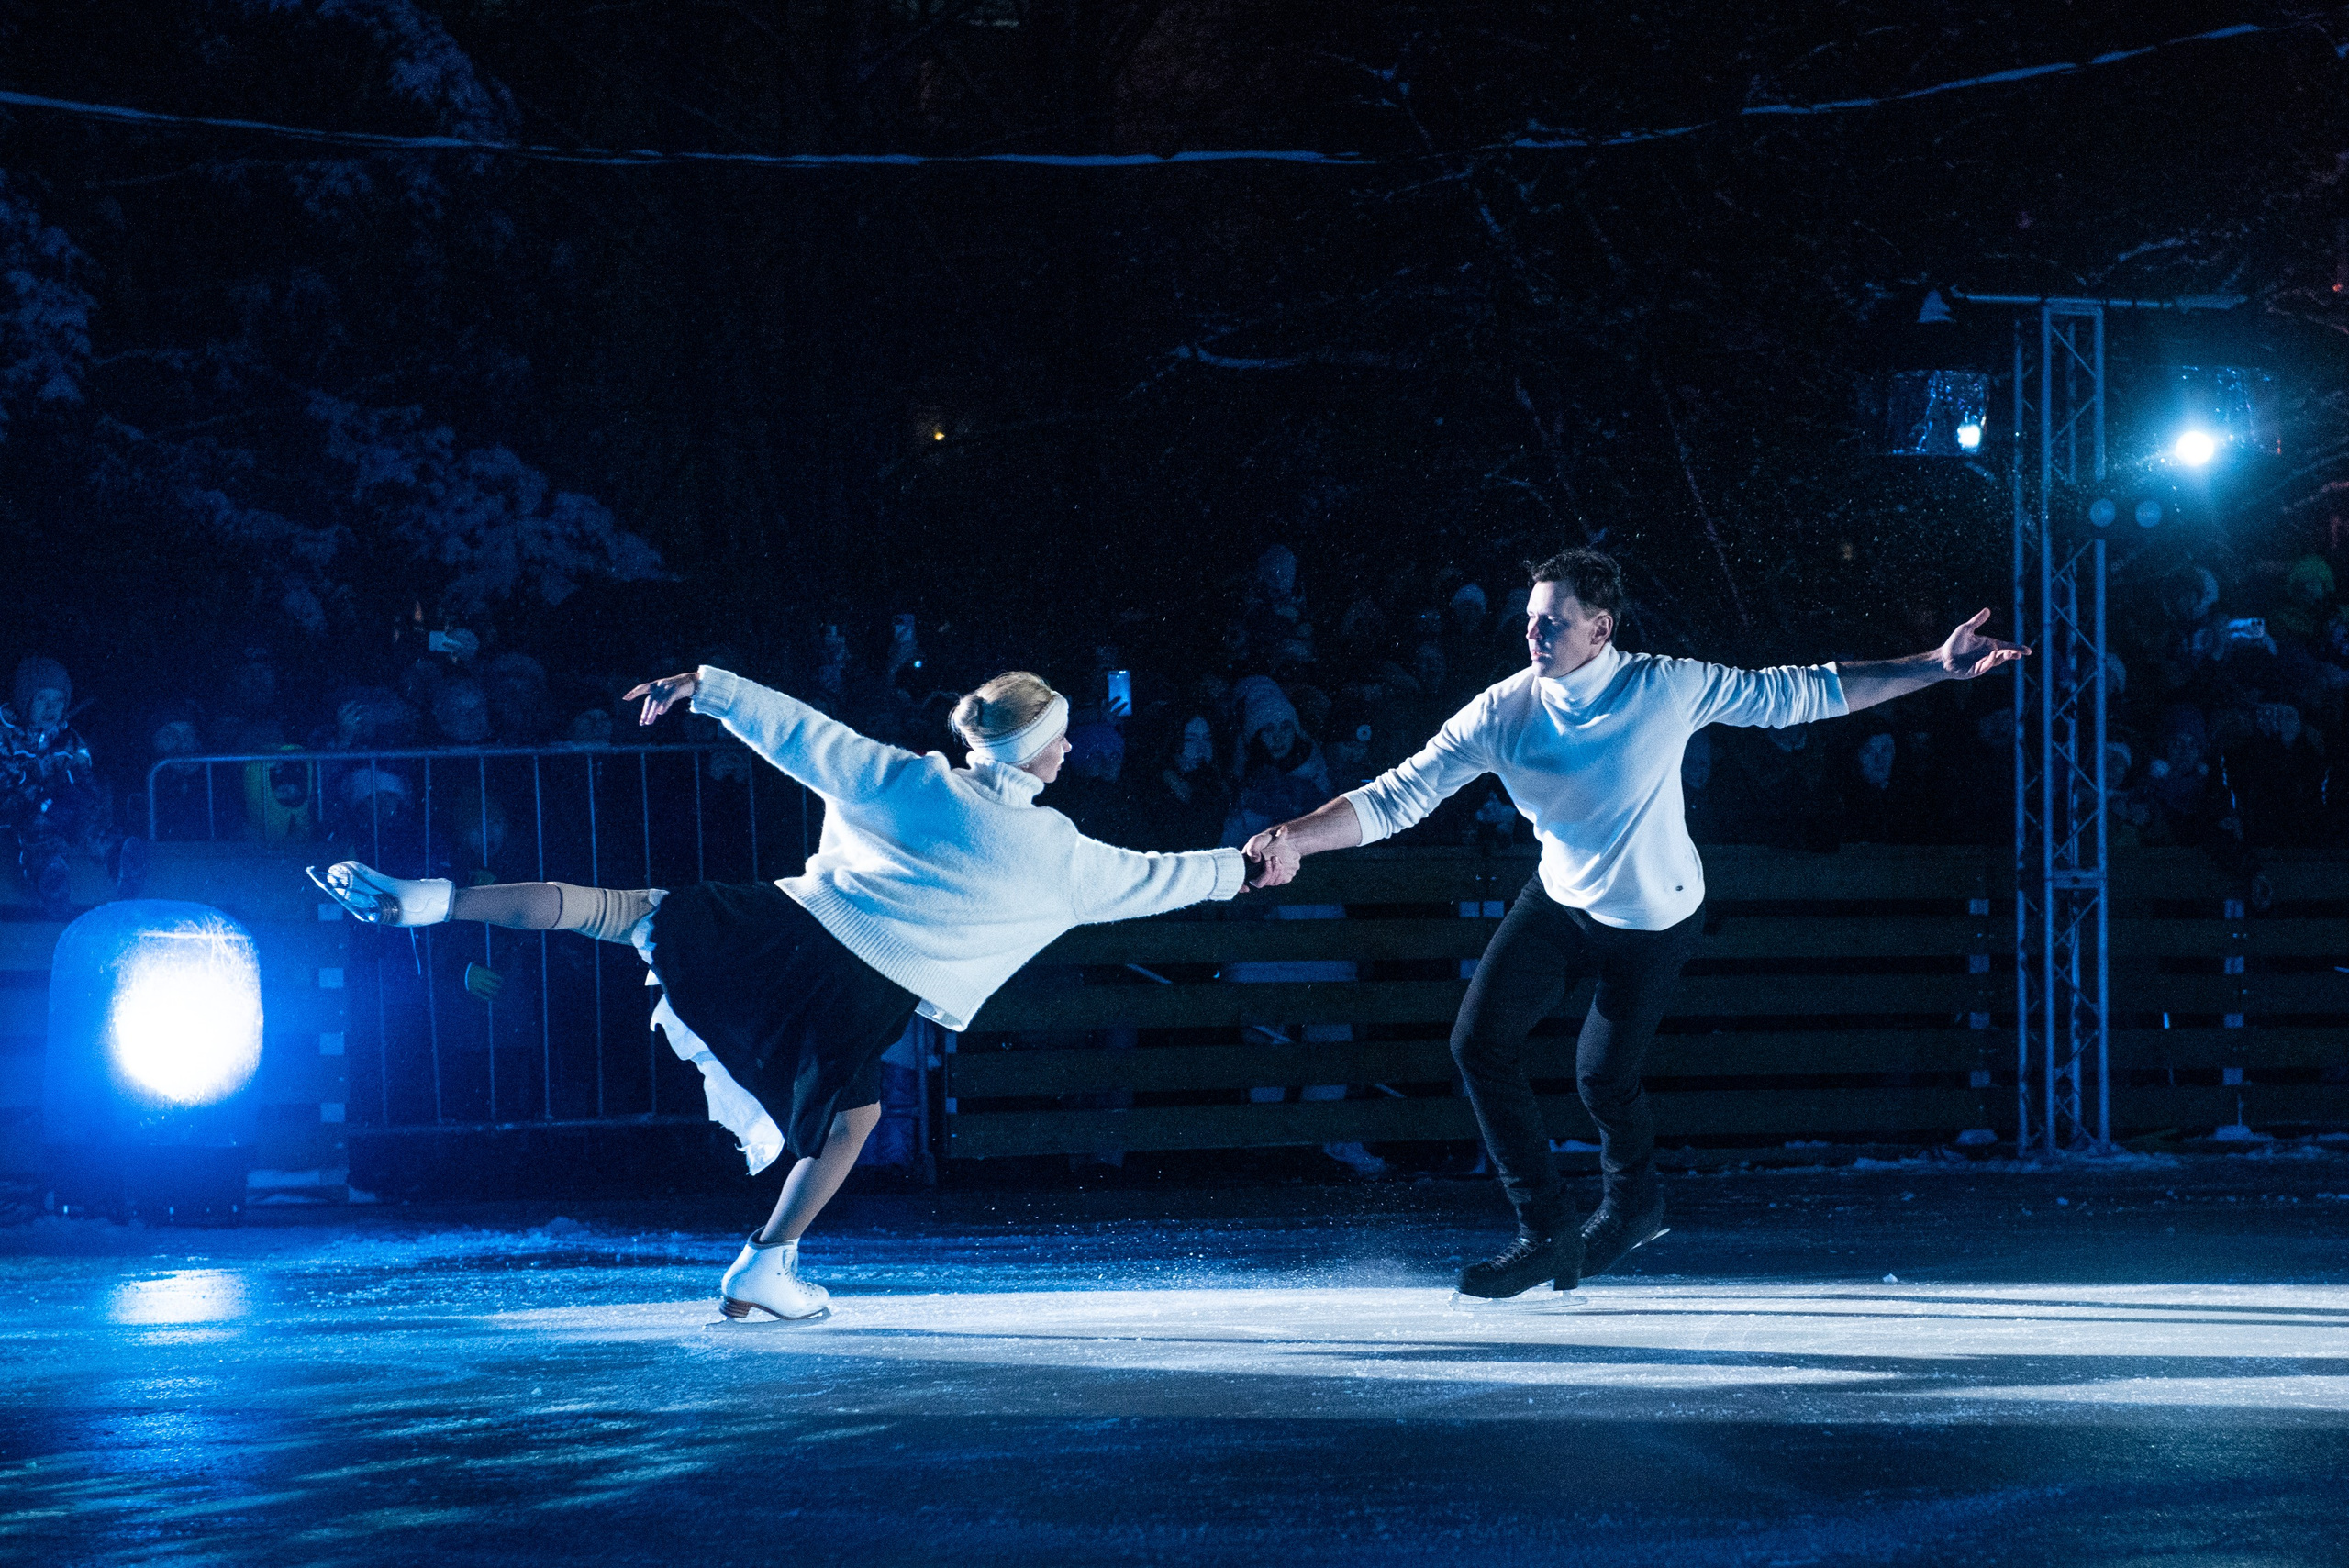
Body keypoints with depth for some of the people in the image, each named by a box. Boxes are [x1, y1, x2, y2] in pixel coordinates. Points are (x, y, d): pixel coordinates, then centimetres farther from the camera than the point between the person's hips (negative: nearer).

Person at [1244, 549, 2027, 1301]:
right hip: (1559, 901, 3)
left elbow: (1799, 694, -16)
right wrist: (1297, 837, -36)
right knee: (1480, 1042, -11)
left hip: (1655, 916, -3)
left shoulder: (1667, 688, -24)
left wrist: (1935, 667, -18)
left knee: (1603, 1077, 2)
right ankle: (1546, 1234, 1)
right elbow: (1398, 795, -21)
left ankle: (1633, 1197, 38)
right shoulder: (1502, 713, -19)